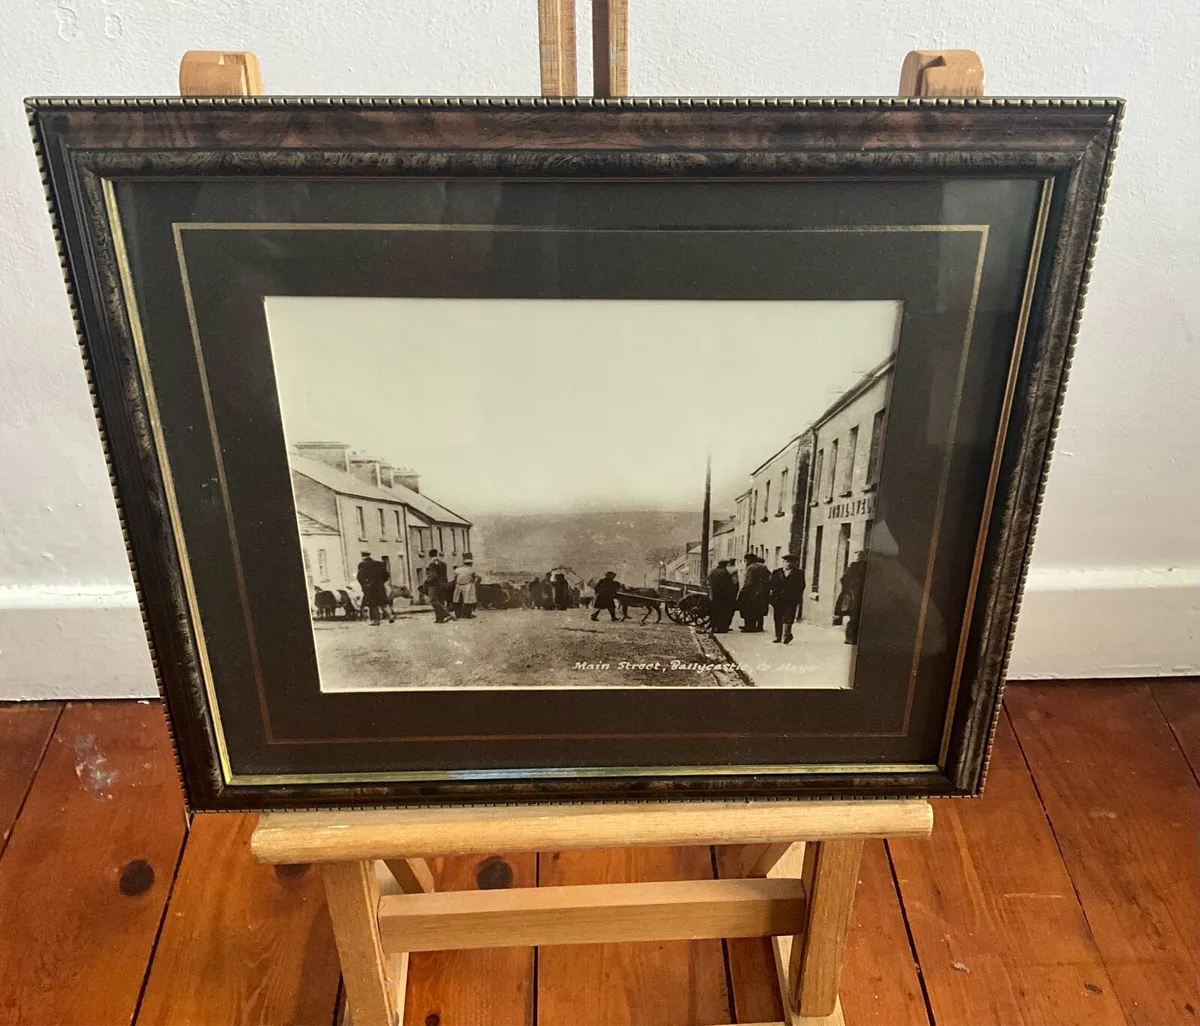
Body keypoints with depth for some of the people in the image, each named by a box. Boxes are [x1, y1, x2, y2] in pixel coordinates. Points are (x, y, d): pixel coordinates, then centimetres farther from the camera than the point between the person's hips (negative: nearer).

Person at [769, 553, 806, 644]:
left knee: (788, 618, -11)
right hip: (778, 599, 3)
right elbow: (771, 584, 9)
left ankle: (786, 636, -14)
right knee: (778, 618, 7)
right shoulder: (777, 572, 10)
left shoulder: (799, 573, 6)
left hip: (791, 600, -3)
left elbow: (801, 586, 5)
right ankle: (778, 637, 15)